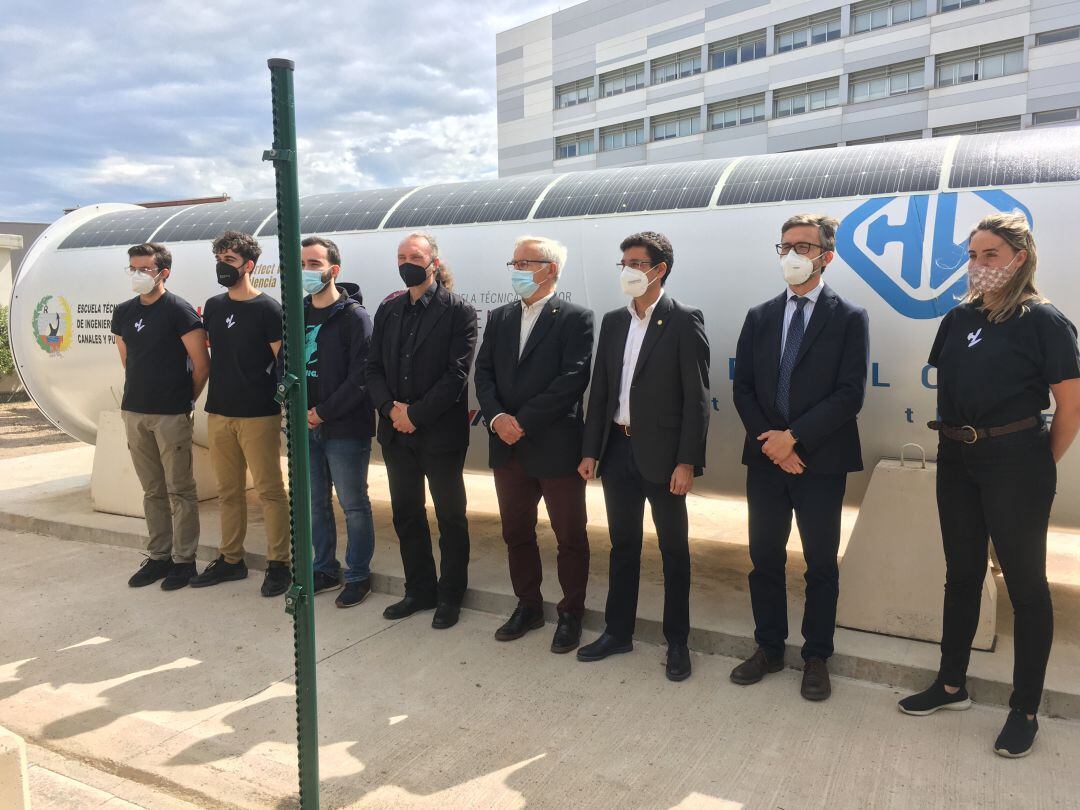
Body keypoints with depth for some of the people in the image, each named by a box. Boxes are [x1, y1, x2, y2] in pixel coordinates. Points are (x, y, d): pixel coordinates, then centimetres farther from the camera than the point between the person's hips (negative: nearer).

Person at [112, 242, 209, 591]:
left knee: (179, 490, 1)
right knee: (152, 490, 13)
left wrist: (185, 401, 0)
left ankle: (184, 560, 10)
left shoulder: (179, 311, -9)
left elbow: (202, 365, -9)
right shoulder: (123, 312, 10)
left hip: (171, 415, -6)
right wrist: (136, 395, 17)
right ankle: (158, 556, 23)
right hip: (134, 412, 6)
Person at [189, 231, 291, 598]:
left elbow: (284, 362, -8)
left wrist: (283, 405, -10)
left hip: (259, 415, -6)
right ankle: (230, 559, 25)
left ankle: (278, 563, 7)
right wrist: (201, 394, 14)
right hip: (219, 413, 6)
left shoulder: (267, 309, -7)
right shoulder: (213, 306, 11)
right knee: (228, 491, 13)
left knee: (269, 490, -1)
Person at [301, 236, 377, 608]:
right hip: (305, 427, 7)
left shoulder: (354, 316, -8)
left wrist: (323, 412, -16)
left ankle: (358, 576, 17)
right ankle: (324, 570, 29)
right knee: (315, 503, 15)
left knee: (354, 505, 3)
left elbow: (361, 377, -15)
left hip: (345, 430, -6)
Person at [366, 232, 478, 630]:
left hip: (440, 431, -5)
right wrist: (390, 408, -10)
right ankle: (420, 590, 30)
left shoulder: (458, 310, -7)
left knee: (451, 518, 7)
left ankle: (450, 596, 22)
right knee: (406, 515, 14)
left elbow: (457, 373, -14)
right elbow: (374, 368, 7)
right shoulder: (388, 310, 10)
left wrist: (415, 414, -17)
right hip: (396, 431, 6)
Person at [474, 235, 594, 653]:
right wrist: (497, 416, -11)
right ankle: (528, 606, 32)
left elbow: (573, 379, -16)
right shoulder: (499, 318, 12)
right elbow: (484, 373, 7)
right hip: (508, 446, 6)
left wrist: (523, 420, -18)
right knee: (516, 532, 15)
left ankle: (571, 613, 23)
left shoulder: (575, 319, -6)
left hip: (556, 446, -5)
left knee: (570, 536, 7)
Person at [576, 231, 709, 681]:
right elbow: (600, 390, 10)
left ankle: (677, 641, 23)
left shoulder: (684, 322, -8)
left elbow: (696, 398, -11)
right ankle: (618, 632, 30)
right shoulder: (613, 321, 9)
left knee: (674, 550, 9)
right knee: (623, 544, 16)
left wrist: (687, 462, -16)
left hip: (662, 454, -5)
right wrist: (591, 451, 6)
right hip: (618, 448, 5)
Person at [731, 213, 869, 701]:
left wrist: (794, 437, -16)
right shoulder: (759, 317, 9)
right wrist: (769, 441, -8)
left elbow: (850, 394, -10)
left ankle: (816, 657, 24)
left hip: (821, 461, -3)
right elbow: (743, 388, 5)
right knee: (765, 559, 11)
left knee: (821, 564, 8)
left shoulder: (849, 318, -2)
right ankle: (769, 648, 27)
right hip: (765, 458, 3)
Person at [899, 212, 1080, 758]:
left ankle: (1025, 710, 20)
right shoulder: (959, 319, 6)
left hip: (1015, 461, -6)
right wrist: (958, 442, 8)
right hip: (957, 461, 6)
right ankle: (951, 685, 30)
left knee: (1025, 583, 6)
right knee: (962, 574, 15)